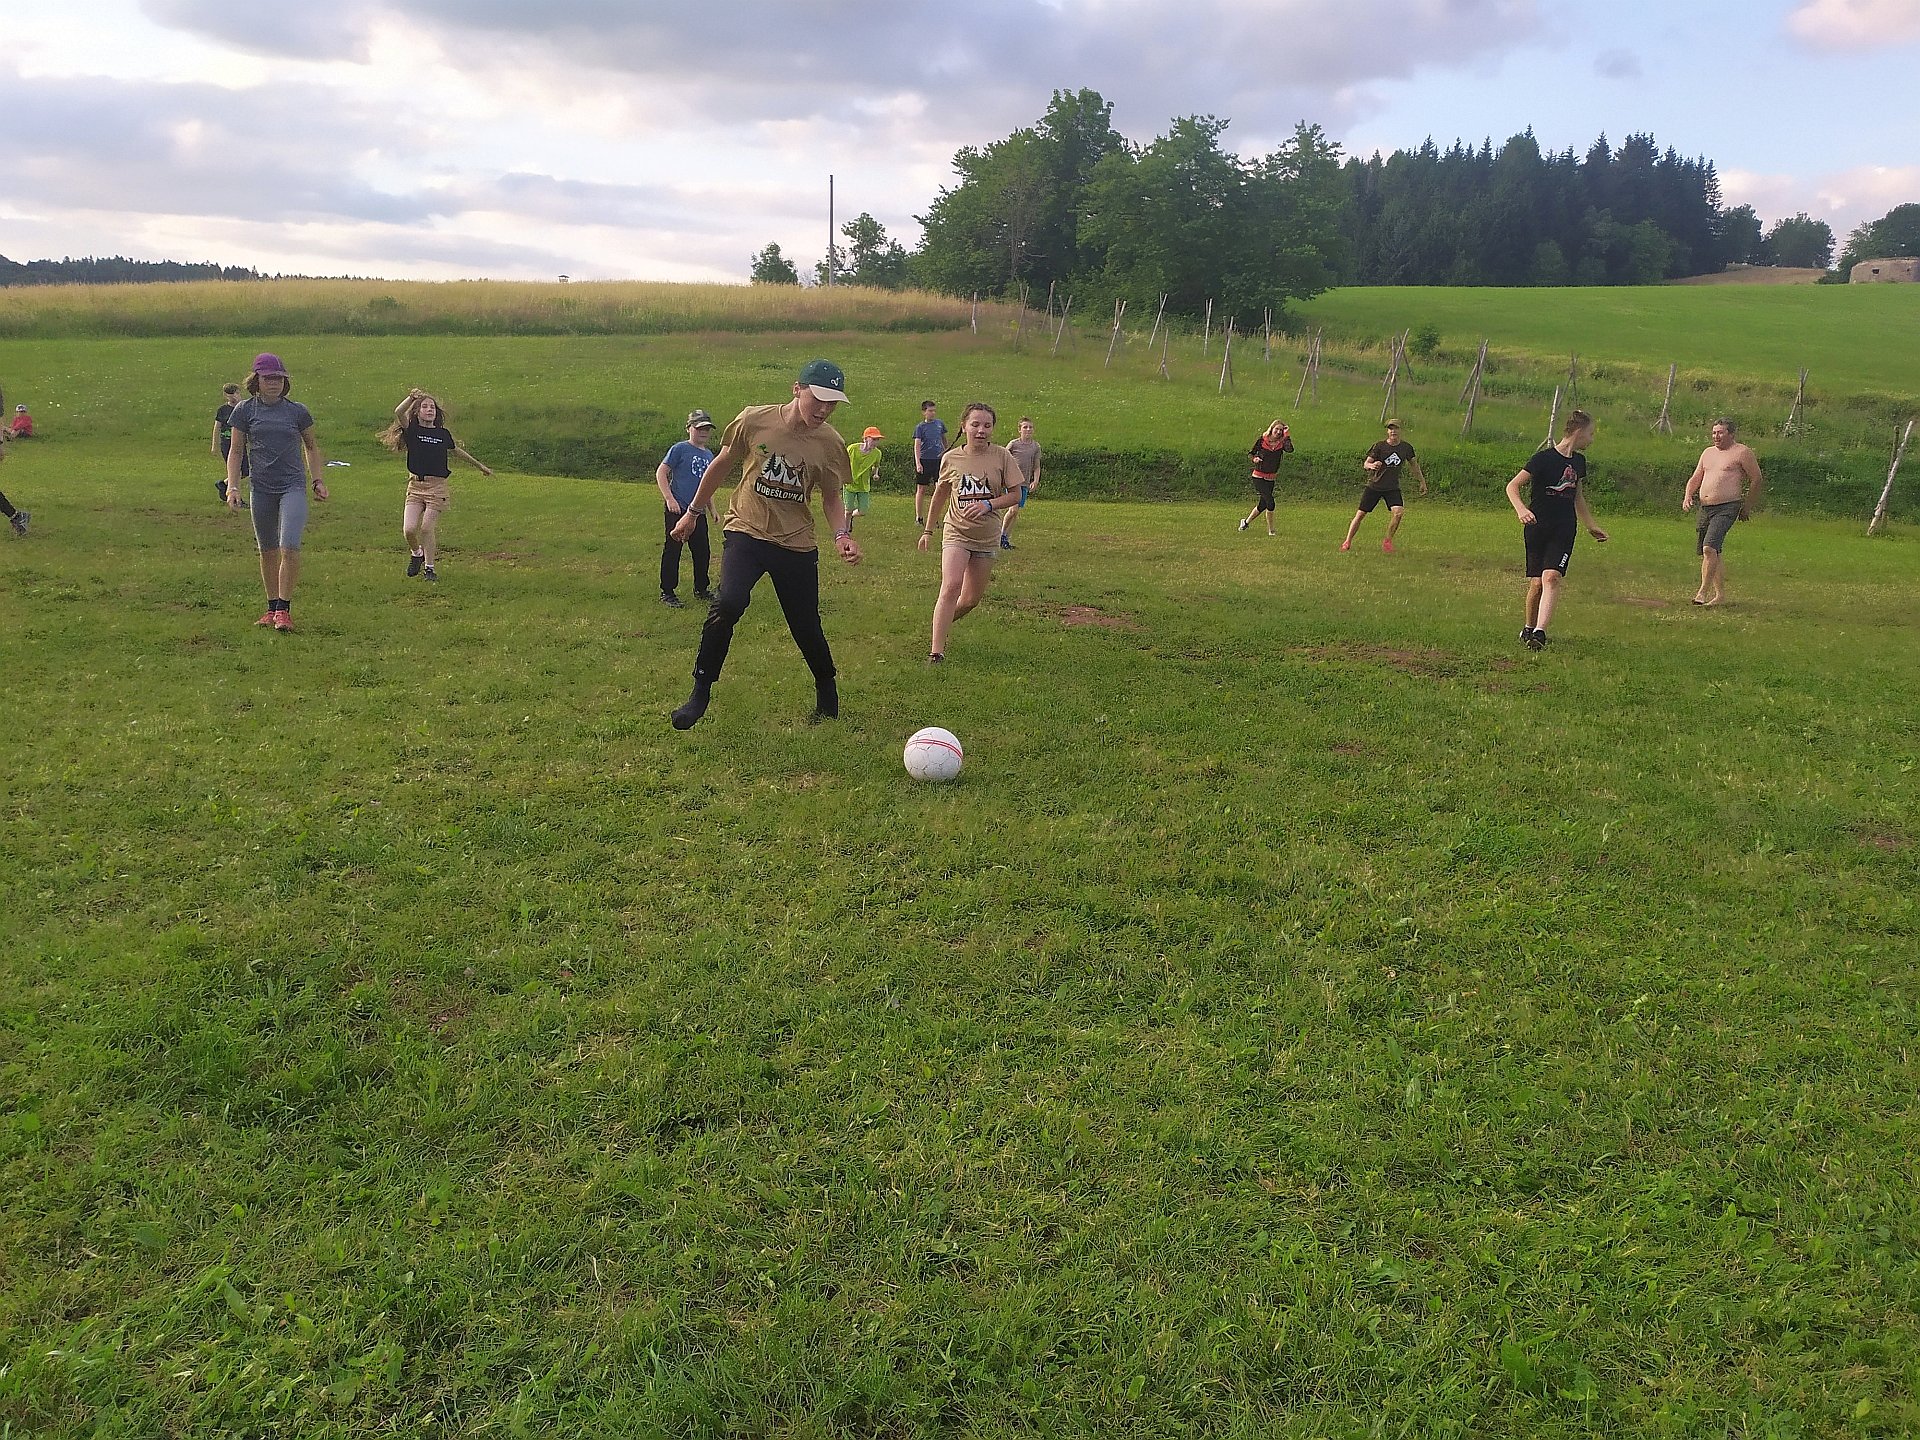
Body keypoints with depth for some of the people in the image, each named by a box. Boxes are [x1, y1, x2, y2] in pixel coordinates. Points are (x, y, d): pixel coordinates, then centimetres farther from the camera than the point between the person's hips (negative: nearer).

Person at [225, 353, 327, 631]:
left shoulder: (297, 411, 3)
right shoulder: (244, 410, 3)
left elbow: (311, 447, 17)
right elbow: (236, 451, 8)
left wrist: (318, 480, 10)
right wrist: (232, 486, -1)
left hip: (293, 486, -2)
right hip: (261, 488, 2)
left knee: (289, 547, -16)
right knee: (267, 551, 10)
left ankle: (284, 609, -8)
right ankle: (272, 607, 22)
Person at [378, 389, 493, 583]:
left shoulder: (443, 434, 9)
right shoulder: (412, 430, 4)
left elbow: (457, 451, 26)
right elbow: (398, 412, -14)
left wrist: (480, 466, 34)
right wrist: (412, 397, -16)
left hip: (438, 486, 0)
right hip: (415, 485, 0)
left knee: (427, 528, -6)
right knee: (409, 529, -8)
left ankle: (429, 567, 12)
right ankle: (416, 554, 24)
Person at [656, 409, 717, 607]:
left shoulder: (708, 455, 14)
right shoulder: (679, 449, -6)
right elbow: (661, 473, -9)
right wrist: (669, 498, -18)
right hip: (678, 509, -7)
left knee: (703, 551, 11)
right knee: (672, 550, -2)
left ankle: (701, 589, 27)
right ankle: (667, 592, 5)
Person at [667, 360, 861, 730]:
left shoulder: (831, 443, -6)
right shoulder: (754, 420, -10)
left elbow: (833, 496, 7)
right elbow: (721, 466, 6)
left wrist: (842, 535, -13)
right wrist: (693, 512, 14)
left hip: (797, 545, 2)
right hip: (746, 532, -2)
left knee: (807, 627, 5)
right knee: (728, 604, -25)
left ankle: (827, 692, 33)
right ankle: (700, 693, -11)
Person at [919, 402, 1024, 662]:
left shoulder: (1001, 456, -6)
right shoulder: (951, 458, -3)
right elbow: (940, 494, 12)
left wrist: (987, 505, -19)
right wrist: (927, 529, 17)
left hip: (987, 537, 2)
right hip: (957, 532, -2)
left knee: (972, 598, 9)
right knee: (950, 587, -21)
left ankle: (943, 622, 39)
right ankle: (936, 651, -19)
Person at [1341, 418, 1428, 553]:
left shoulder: (1406, 447, 0)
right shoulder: (1379, 446, -9)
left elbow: (1413, 464, 16)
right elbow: (1366, 463, -12)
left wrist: (1422, 481, 21)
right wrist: (1371, 465, -37)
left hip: (1392, 487, 2)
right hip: (1374, 486, -2)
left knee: (1398, 511, -19)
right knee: (1360, 514, -3)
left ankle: (1388, 541, -1)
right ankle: (1347, 542, 12)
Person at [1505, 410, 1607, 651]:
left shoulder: (1578, 461, 11)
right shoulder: (1545, 458, -9)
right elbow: (1512, 486, -15)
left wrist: (1591, 526, 31)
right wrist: (1521, 509, -33)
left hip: (1564, 531, 4)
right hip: (1537, 527, -4)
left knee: (1551, 577, -17)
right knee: (1536, 583, 0)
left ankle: (1539, 632, -25)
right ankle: (1528, 628, 22)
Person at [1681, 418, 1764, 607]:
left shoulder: (1742, 453, -1)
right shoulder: (1708, 452, 18)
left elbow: (1756, 480, 2)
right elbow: (1695, 479, 21)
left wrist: (1747, 507, 3)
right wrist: (1688, 496, 2)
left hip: (1727, 508, -7)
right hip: (1705, 508, 7)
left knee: (1709, 548, -21)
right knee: (1710, 553, 10)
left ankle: (1703, 592, -20)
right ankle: (1718, 594, 18)